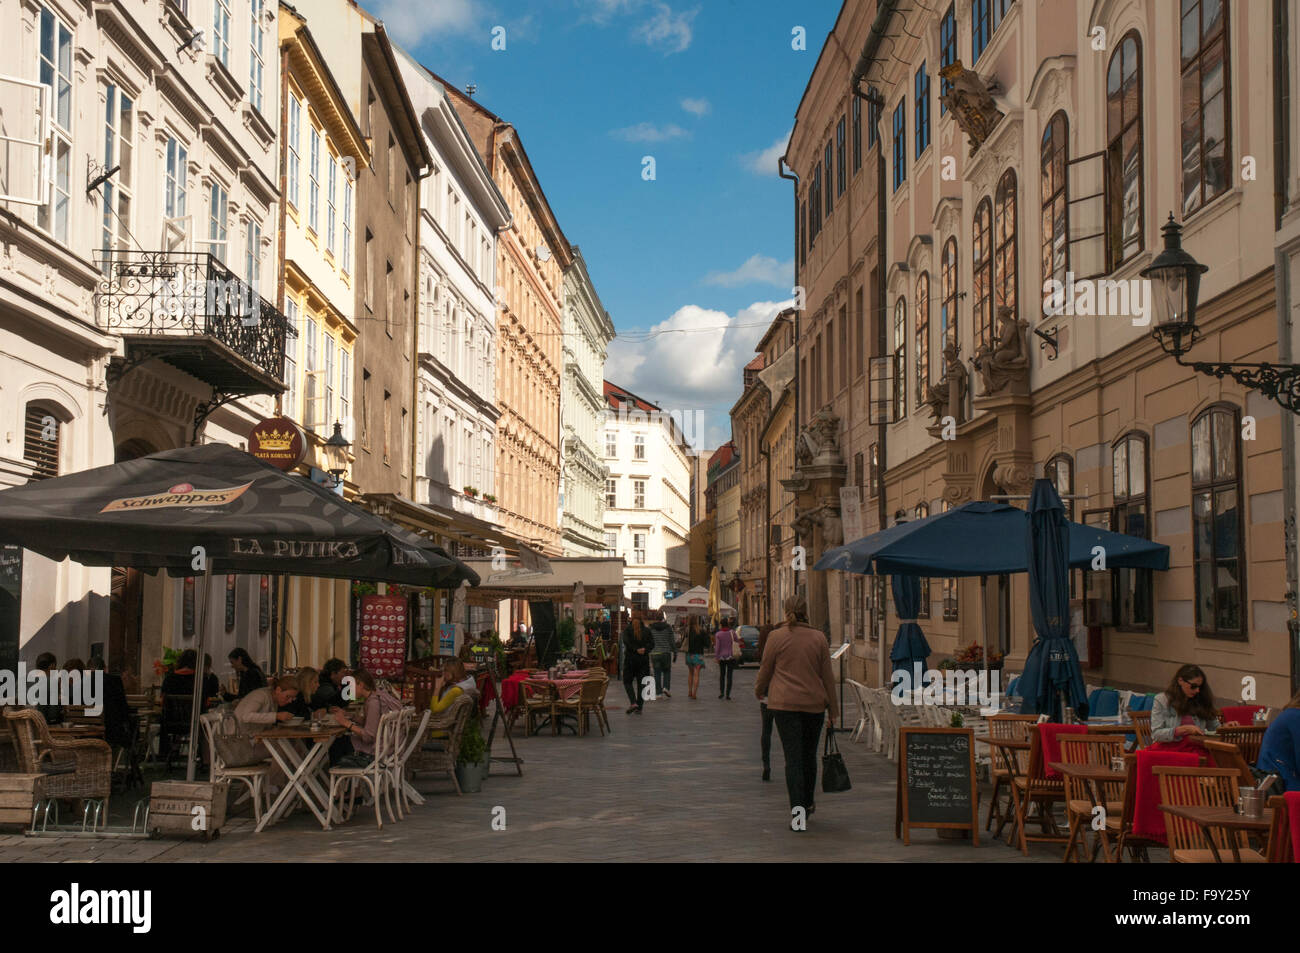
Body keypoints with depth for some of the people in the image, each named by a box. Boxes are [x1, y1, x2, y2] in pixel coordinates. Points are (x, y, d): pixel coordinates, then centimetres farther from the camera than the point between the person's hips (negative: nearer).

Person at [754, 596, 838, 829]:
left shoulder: (776, 637, -3)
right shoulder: (818, 638, 2)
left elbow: (765, 671, 4)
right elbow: (828, 676, 6)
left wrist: (759, 690, 24)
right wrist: (832, 710, 12)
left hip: (785, 704, -2)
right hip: (814, 704, 2)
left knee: (793, 757, -3)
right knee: (809, 755, 17)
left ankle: (797, 812, -11)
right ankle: (807, 804, 32)